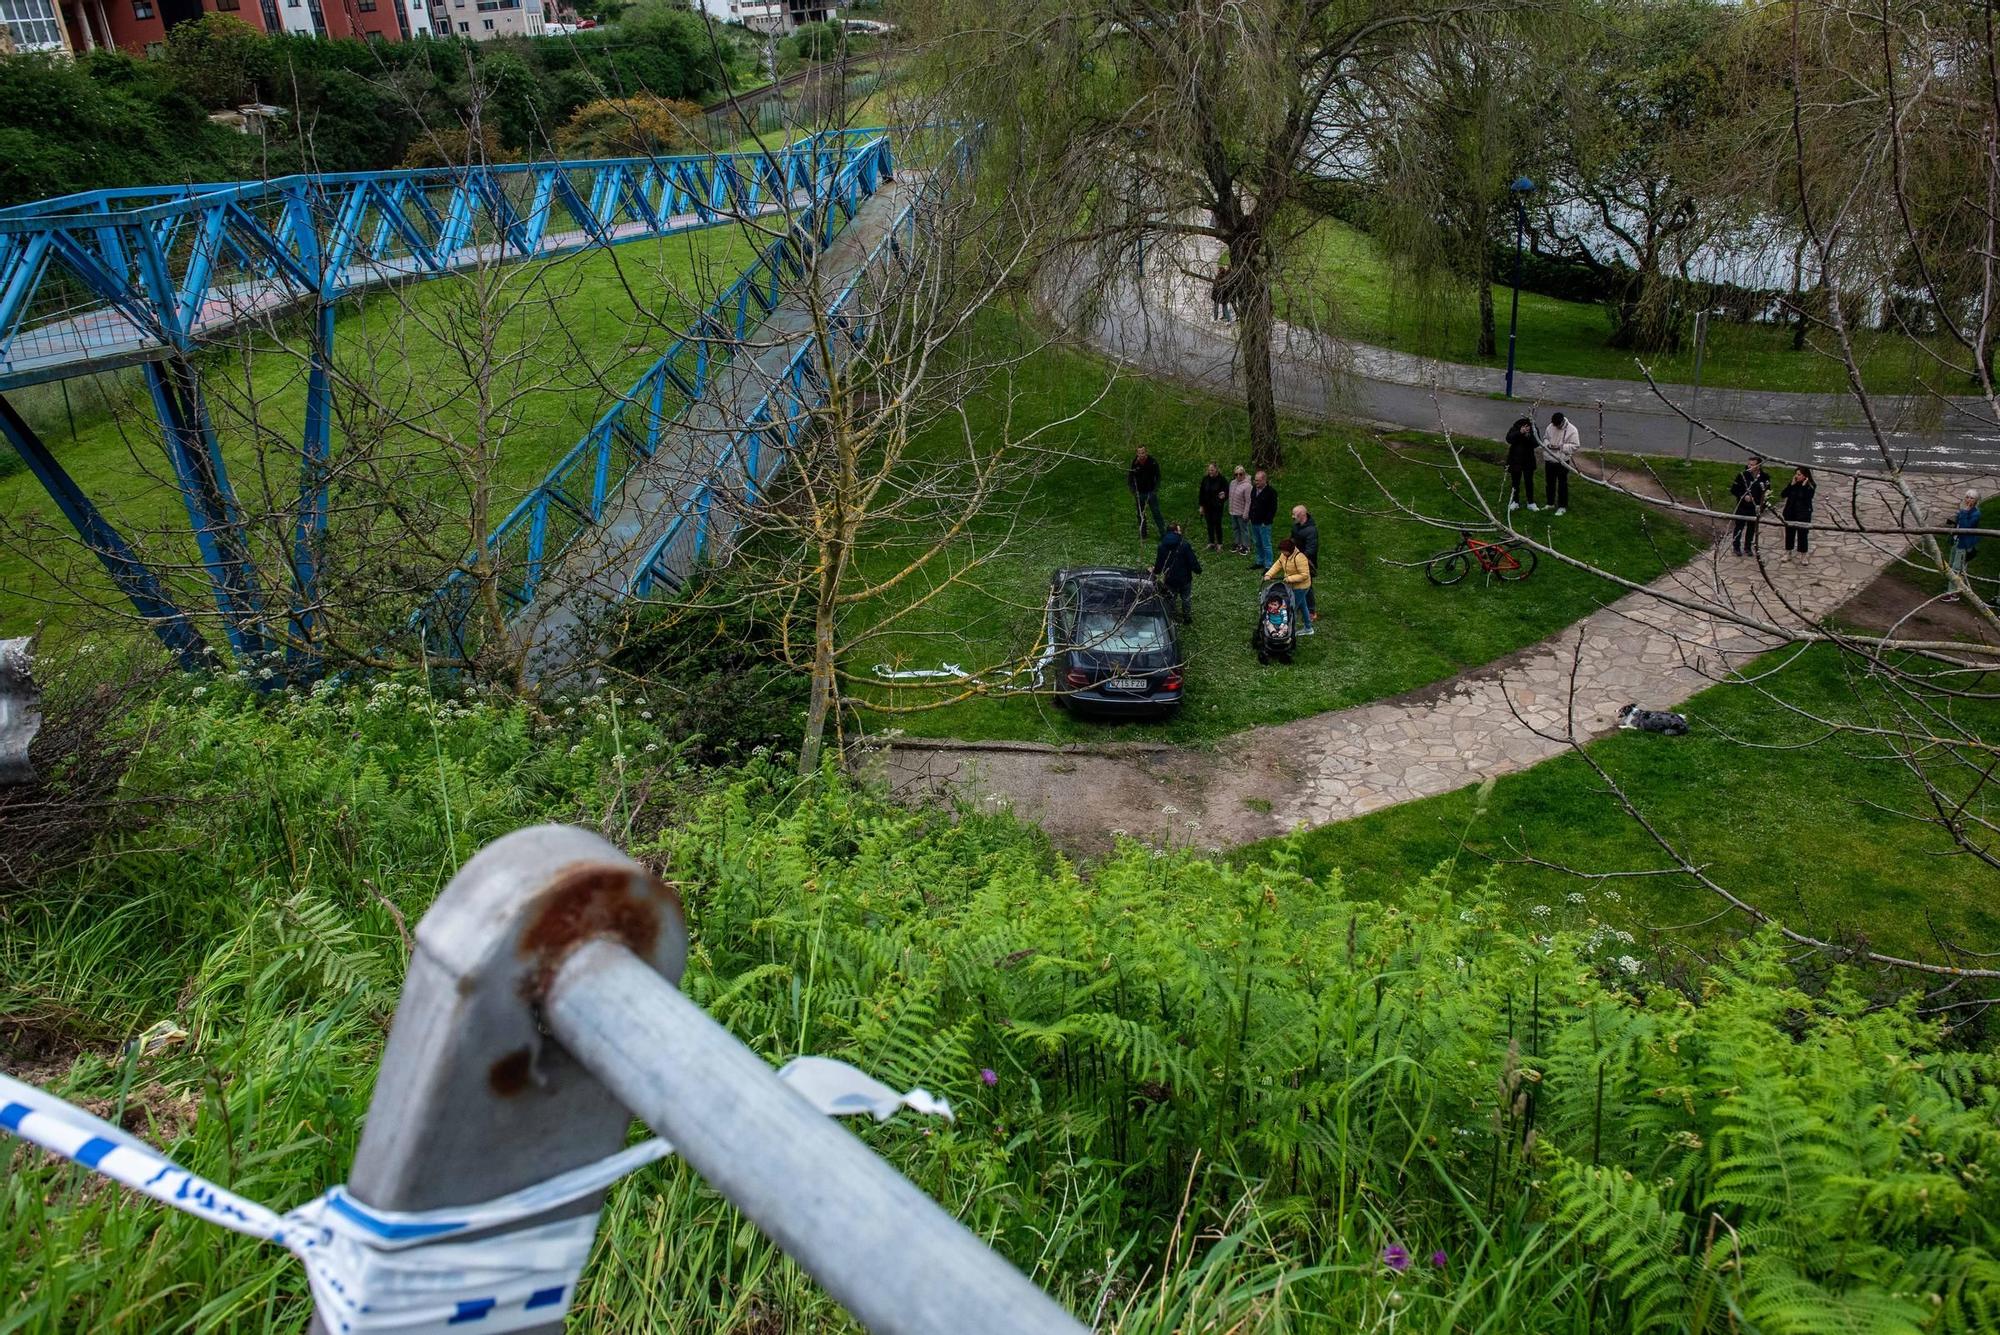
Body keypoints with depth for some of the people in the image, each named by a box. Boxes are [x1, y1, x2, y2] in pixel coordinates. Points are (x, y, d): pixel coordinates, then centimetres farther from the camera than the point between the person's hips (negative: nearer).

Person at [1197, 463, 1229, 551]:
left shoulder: (1222, 479, -10)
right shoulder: (1205, 479, 0)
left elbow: (1227, 491, -5)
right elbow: (1201, 492, 6)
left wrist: (1224, 495, -28)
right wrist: (1201, 506, 5)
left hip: (1217, 506, -4)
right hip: (1207, 506, 4)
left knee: (1217, 524, 0)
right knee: (1210, 524, 10)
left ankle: (1219, 544, 11)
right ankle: (1211, 542, 22)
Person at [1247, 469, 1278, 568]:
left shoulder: (1271, 491, -14)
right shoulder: (1254, 489, 9)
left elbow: (1273, 508, -14)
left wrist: (1266, 522, -15)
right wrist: (1250, 517, 13)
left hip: (1264, 524, -8)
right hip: (1254, 522, 8)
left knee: (1266, 545, -4)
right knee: (1258, 544, 16)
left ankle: (1268, 566, 1)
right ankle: (1260, 562, 27)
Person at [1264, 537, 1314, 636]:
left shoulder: (1299, 558, -30)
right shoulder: (1284, 555, -3)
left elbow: (1304, 575, -29)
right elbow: (1278, 565, 4)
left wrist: (1290, 578, -30)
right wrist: (1269, 574, -10)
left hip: (1300, 587, -9)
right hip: (1293, 586, 10)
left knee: (1292, 608, -4)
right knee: (1301, 607, 21)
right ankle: (1307, 628, 35)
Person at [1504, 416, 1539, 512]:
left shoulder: (1533, 430, -7)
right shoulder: (1514, 429, -8)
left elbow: (1537, 444, -16)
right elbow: (1509, 439, -24)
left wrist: (1528, 436, -31)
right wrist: (1519, 433, -36)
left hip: (1528, 461, 0)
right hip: (1515, 460, 0)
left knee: (1529, 482, 5)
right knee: (1515, 482, 9)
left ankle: (1530, 502, 15)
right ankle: (1515, 501, 22)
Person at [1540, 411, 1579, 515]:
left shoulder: (1571, 430, -13)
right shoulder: (1550, 427, 0)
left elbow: (1575, 446, -12)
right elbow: (1545, 438, 14)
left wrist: (1561, 447, -22)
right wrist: (1548, 444, -8)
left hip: (1562, 461, -5)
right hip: (1549, 460, 5)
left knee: (1562, 484, 2)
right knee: (1549, 483, 16)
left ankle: (1562, 506, 11)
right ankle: (1550, 503, 32)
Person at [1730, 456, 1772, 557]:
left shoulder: (1765, 477, -2)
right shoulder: (1742, 475, -10)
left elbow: (1767, 490, 13)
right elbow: (1733, 490, -5)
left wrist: (1767, 494, -9)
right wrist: (1743, 496, -17)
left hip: (1755, 507, 2)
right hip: (1742, 506, -2)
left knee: (1751, 528, 10)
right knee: (1739, 527, 4)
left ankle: (1748, 547, 23)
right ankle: (1736, 547, 17)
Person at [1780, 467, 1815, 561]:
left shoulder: (1810, 486, -7)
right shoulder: (1792, 484, 3)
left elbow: (1807, 498, -21)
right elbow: (1783, 495, -7)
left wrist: (1804, 486, -23)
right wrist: (1791, 484, -14)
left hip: (1803, 515, -4)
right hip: (1790, 513, 4)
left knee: (1802, 535, 1)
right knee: (1789, 534, 11)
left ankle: (1803, 556, 10)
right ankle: (1788, 554, 23)